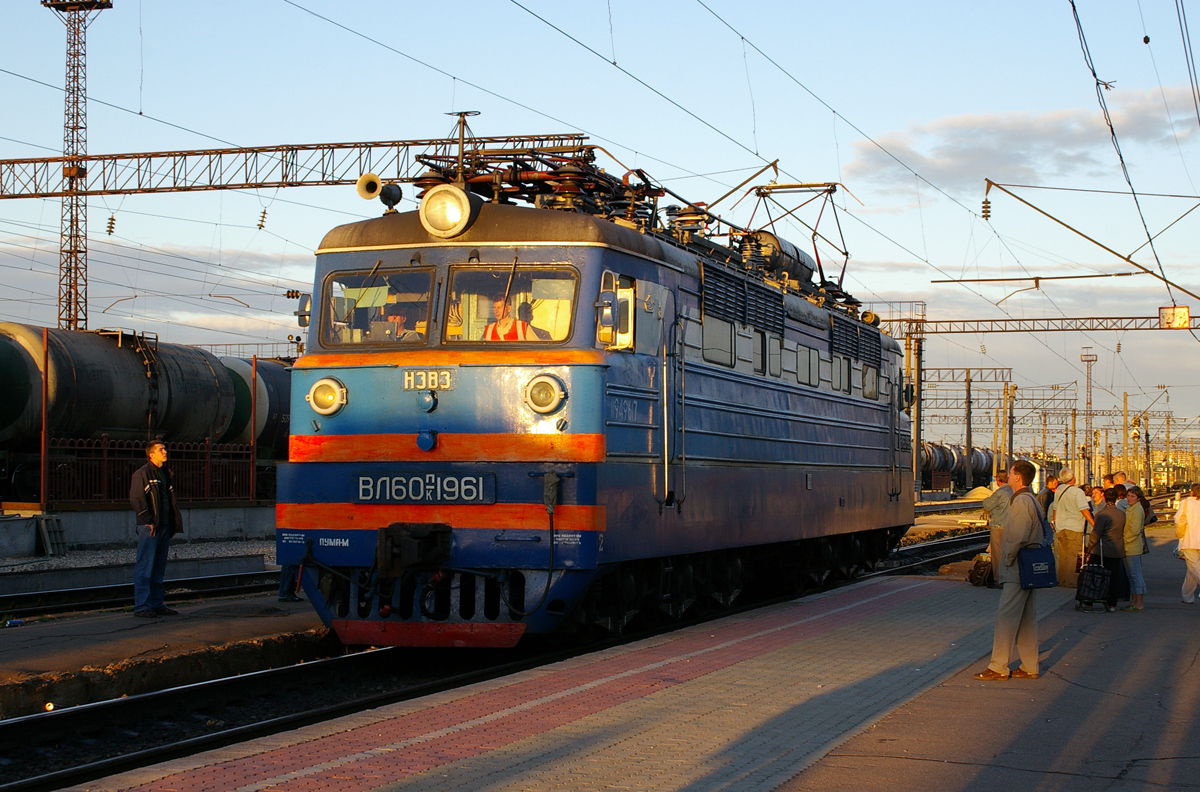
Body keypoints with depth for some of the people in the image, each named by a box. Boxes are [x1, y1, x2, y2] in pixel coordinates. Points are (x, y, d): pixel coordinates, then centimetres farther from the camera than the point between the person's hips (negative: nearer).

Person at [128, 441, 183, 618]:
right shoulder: (142, 474, -7)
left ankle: (157, 604, 17)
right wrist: (148, 522, -16)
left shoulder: (165, 474, 18)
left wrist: (174, 524, 13)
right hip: (149, 528, -8)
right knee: (145, 568, -7)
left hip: (164, 527, 8)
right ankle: (141, 606, -6)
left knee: (159, 568, 11)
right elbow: (136, 500, -13)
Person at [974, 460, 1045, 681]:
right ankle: (1030, 667, 16)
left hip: (1018, 571, -10)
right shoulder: (1031, 500, 14)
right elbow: (1042, 535, 19)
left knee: (1006, 617, -6)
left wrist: (1008, 560, -10)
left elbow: (1017, 538, -24)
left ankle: (998, 667, -4)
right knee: (1027, 618, 12)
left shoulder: (1021, 501, -17)